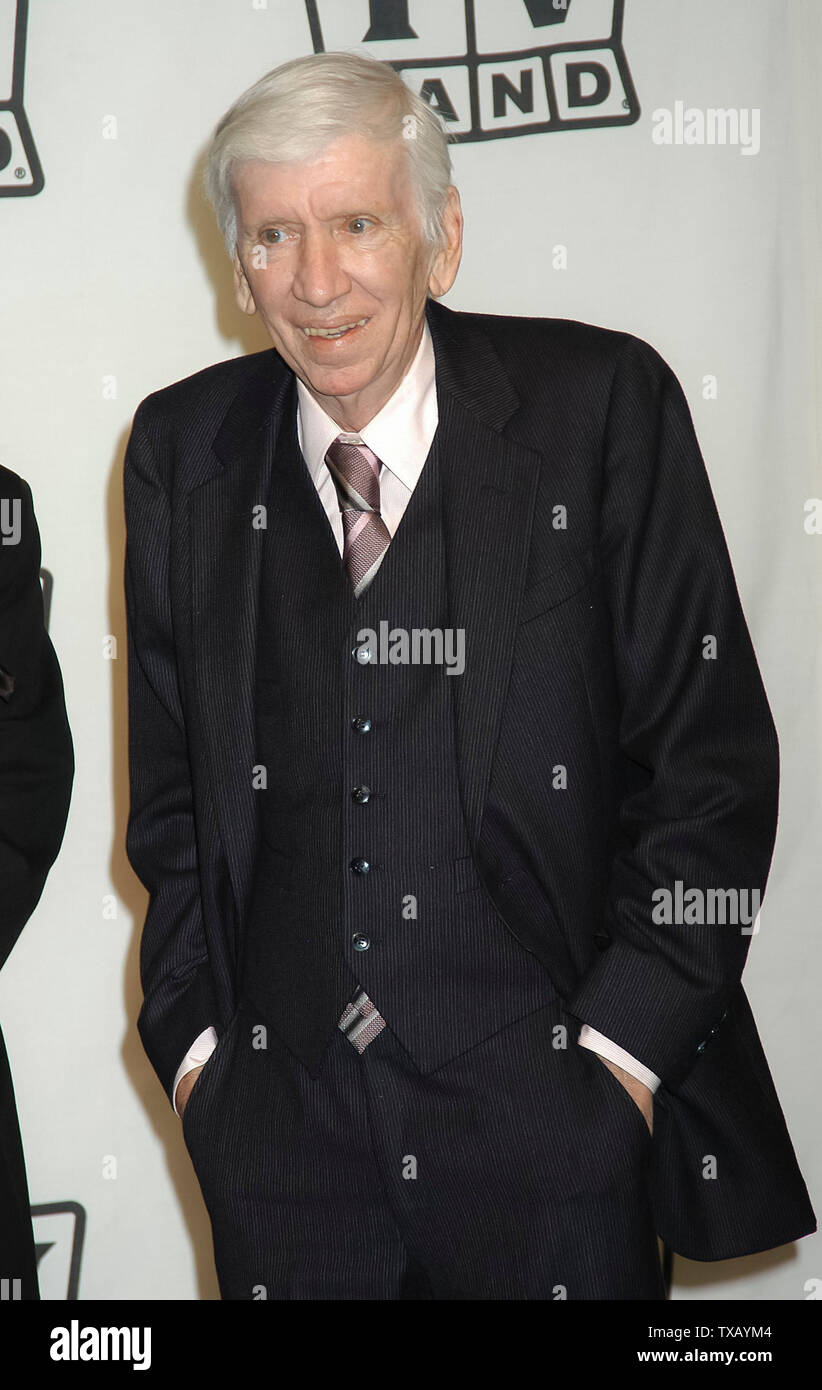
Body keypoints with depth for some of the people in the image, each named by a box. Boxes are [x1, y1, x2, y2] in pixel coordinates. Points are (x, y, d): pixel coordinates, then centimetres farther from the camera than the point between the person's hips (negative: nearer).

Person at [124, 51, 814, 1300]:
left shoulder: (600, 408, -6)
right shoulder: (185, 450, 3)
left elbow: (711, 757, -4)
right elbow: (170, 787, 11)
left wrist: (622, 1047, -8)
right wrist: (193, 1041, 4)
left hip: (550, 1117, -2)